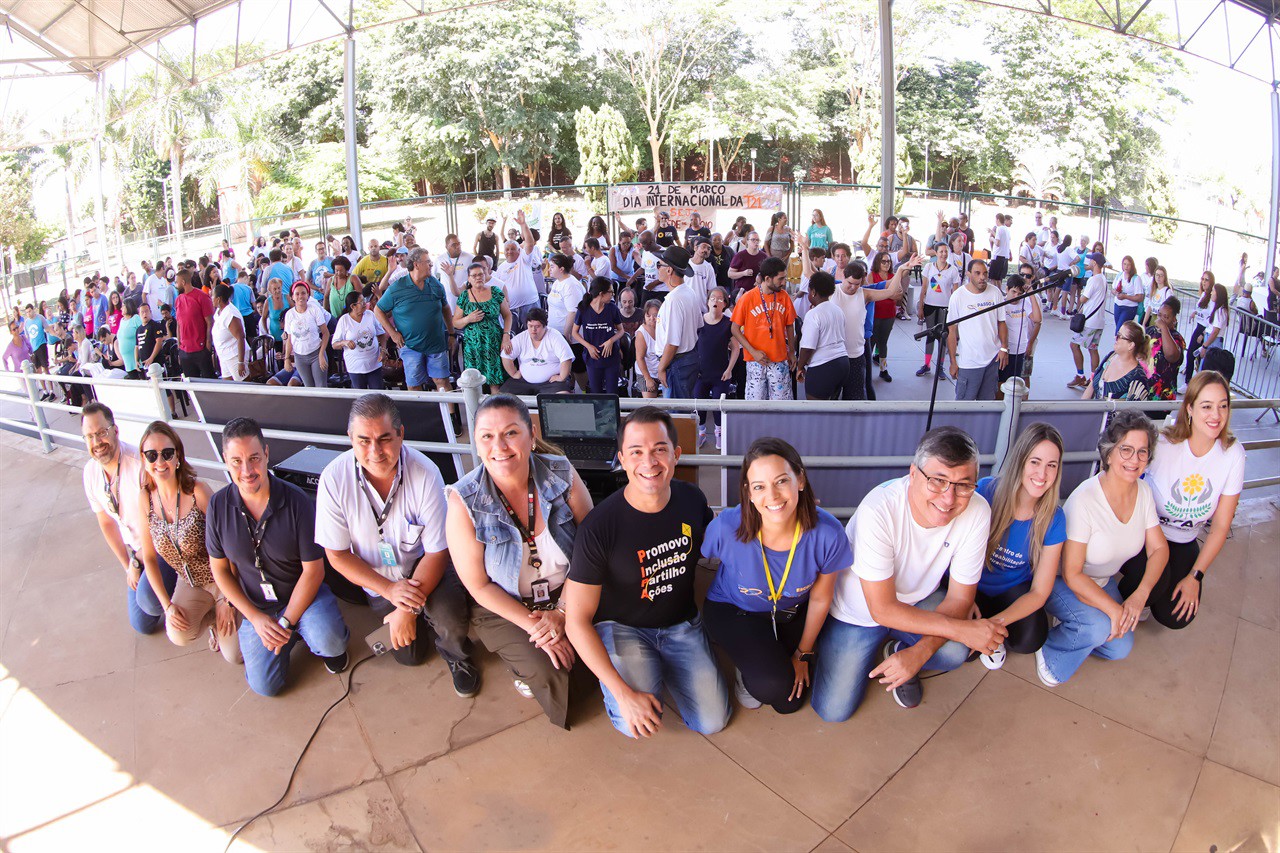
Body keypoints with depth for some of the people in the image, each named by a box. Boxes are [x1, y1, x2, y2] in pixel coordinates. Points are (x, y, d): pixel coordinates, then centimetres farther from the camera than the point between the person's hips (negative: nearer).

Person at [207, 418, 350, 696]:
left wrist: (286, 623, -17)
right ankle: (294, 635, 19)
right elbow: (220, 569, 0)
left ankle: (323, 643, 7)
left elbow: (313, 570, -14)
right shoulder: (218, 505, -10)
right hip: (256, 606, 3)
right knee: (265, 685, -10)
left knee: (329, 641, -31)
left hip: (302, 593, -3)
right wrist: (255, 618, -9)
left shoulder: (296, 501, -18)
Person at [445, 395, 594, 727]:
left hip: (568, 598, 2)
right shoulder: (464, 502, -19)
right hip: (504, 607, -2)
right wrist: (533, 626, -19)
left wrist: (562, 612, -16)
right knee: (548, 673, -21)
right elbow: (478, 585, -13)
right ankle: (526, 665, 14)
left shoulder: (562, 475, -15)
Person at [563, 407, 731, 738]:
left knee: (713, 721, -6)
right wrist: (623, 693, -25)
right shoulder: (598, 527, -25)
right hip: (622, 626, -3)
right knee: (637, 724, -24)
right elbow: (577, 620, -20)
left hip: (681, 622, 4)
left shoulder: (692, 499, -11)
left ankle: (662, 665, 20)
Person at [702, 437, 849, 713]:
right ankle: (748, 666, 11)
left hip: (792, 611, 3)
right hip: (733, 609, -2)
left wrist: (803, 654, 3)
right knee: (773, 686, -24)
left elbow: (819, 598, -10)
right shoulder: (726, 527, -35)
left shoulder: (828, 533, -29)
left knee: (790, 701, 3)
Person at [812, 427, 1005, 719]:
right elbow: (882, 609, -29)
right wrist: (963, 629, -28)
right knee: (833, 711, -6)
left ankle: (898, 652, 9)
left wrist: (919, 653, -28)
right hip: (858, 614, -3)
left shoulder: (977, 512, -24)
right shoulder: (879, 509, -36)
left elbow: (959, 598, -14)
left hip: (918, 602, 3)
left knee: (955, 651, -27)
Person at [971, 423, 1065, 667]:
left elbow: (1039, 592, -13)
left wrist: (995, 622, -29)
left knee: (1030, 639, -28)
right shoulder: (986, 491, -21)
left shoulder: (1053, 519, -15)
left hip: (1013, 590, 2)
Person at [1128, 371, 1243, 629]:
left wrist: (1195, 577, -6)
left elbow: (1221, 525, -5)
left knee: (1175, 617, -9)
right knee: (1155, 581, -32)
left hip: (1184, 542, 4)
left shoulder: (1233, 453, -11)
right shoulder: (1163, 444, -22)